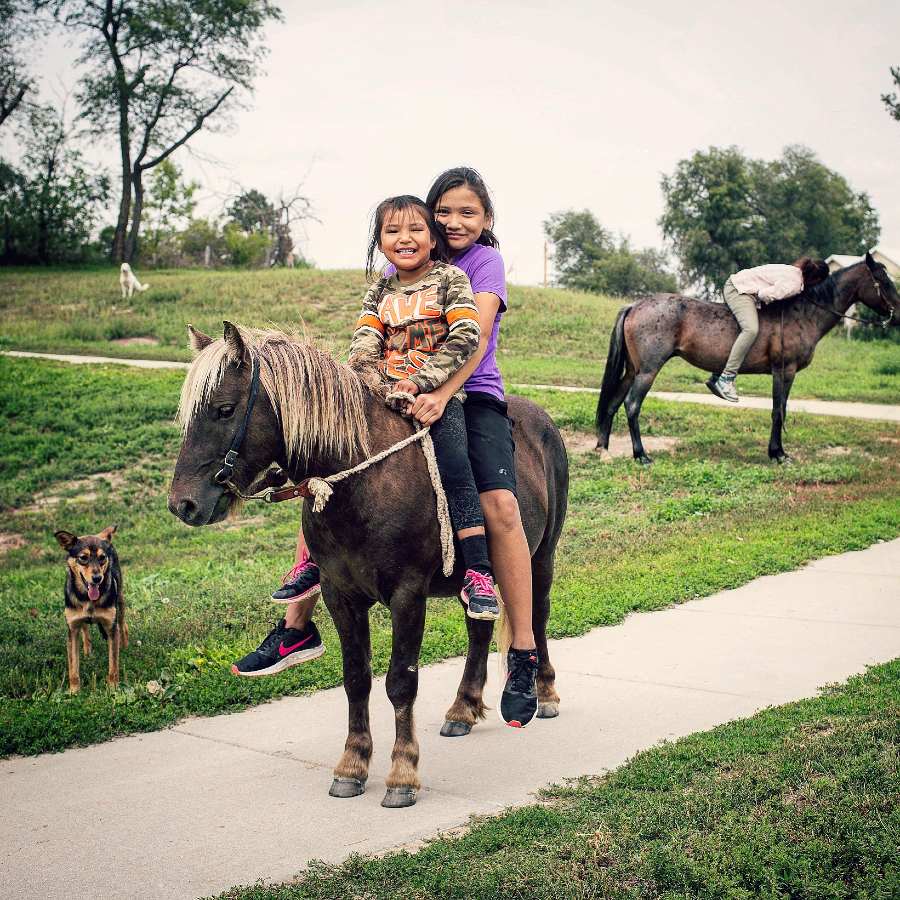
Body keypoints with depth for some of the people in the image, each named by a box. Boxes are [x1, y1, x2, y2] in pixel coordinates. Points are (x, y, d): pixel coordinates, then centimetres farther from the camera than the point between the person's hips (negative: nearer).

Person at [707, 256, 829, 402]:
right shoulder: (795, 285, -18)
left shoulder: (794, 271, 12)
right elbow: (765, 295, -21)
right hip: (740, 290, -11)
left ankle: (715, 379, 12)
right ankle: (726, 379, -31)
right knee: (751, 329, -26)